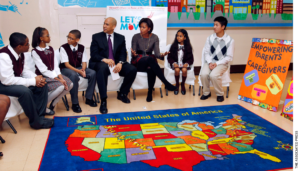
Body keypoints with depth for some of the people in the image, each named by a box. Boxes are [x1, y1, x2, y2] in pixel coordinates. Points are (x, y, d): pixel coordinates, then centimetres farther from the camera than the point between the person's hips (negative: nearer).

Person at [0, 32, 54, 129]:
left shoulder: (19, 53, -3)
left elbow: (24, 70, 8)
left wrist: (36, 78, -13)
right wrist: (33, 81, -28)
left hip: (14, 80, 9)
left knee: (42, 85, -6)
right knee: (25, 91, -34)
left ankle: (39, 115, -2)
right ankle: (36, 121, -17)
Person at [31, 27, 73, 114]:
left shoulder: (50, 49, 10)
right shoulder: (35, 51, -11)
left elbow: (55, 65, 3)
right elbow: (44, 70, -17)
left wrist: (61, 77, -13)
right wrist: (58, 79, -22)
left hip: (53, 74, 7)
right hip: (43, 76, -7)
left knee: (70, 84, -15)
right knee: (60, 87, -29)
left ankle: (52, 105, 0)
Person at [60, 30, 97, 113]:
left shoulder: (82, 48, 2)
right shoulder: (63, 48, -10)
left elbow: (84, 62, 1)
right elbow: (66, 64, -16)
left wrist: (83, 70, -23)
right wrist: (78, 71, -28)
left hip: (79, 68, 5)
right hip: (66, 69, -4)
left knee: (93, 73, -22)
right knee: (74, 75, -39)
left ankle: (88, 98, -7)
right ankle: (75, 103, -27)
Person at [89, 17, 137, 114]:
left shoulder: (121, 38, 11)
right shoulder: (96, 37, 5)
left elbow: (123, 54, 3)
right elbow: (94, 54, -4)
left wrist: (120, 63, -20)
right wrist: (104, 59, -25)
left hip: (116, 63, 3)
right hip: (101, 63, -3)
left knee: (132, 70, -21)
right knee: (102, 68, -39)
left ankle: (122, 93, 2)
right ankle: (103, 101, -36)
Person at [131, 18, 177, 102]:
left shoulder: (155, 38, 0)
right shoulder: (136, 37, -4)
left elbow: (157, 53, -5)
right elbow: (133, 54, -4)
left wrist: (161, 55, -28)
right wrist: (133, 54, -28)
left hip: (150, 61, 2)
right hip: (138, 62, -2)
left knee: (151, 69, -37)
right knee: (150, 59, -36)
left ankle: (150, 92, -22)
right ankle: (166, 83, -37)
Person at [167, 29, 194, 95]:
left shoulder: (188, 47, 4)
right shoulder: (174, 46, 4)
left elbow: (191, 58, 5)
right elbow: (170, 57, 4)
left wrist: (187, 63, -15)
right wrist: (173, 63, -14)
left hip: (184, 64, 0)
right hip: (175, 64, 0)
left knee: (184, 70, -32)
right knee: (177, 70, -32)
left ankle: (183, 84, -3)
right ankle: (177, 85, -7)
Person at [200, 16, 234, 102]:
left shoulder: (230, 40, -7)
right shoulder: (210, 38, 1)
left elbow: (229, 57, -6)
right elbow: (206, 52, 4)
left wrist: (217, 63, -16)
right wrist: (210, 62, -14)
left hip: (222, 63, -3)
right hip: (210, 62, 3)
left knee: (214, 75, -32)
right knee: (204, 74, -27)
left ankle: (220, 94, -6)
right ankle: (206, 93, -1)